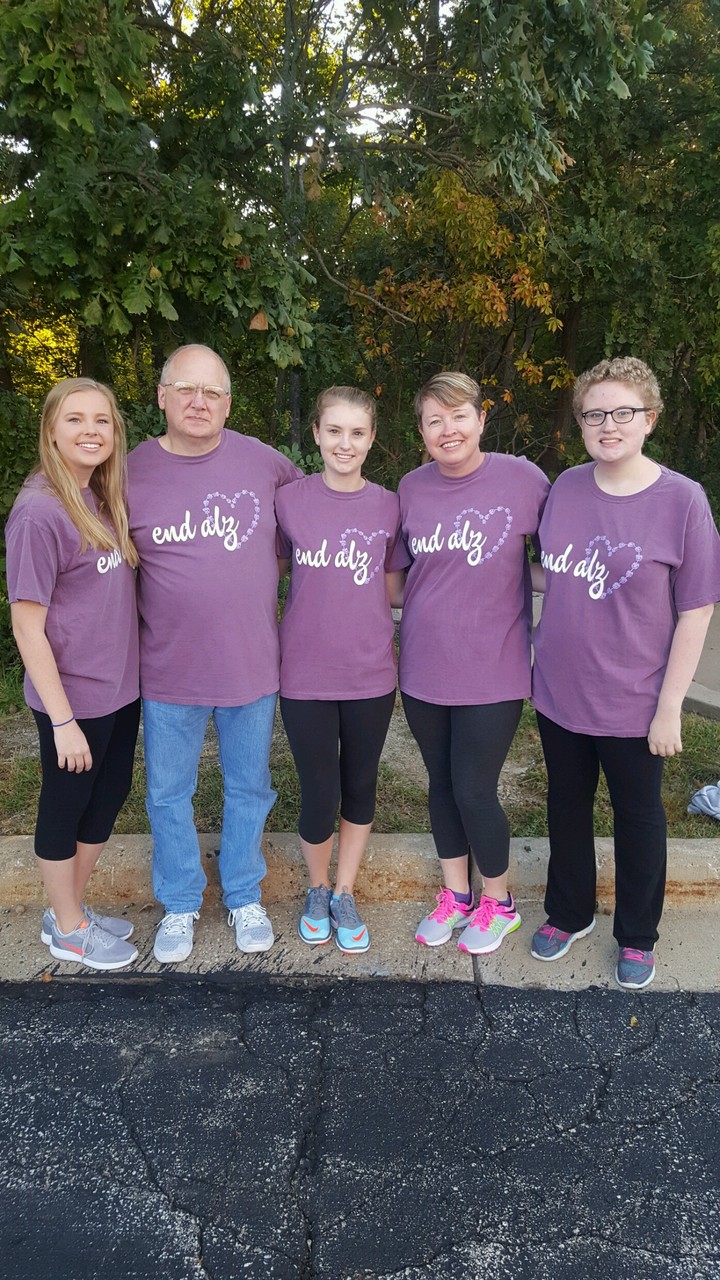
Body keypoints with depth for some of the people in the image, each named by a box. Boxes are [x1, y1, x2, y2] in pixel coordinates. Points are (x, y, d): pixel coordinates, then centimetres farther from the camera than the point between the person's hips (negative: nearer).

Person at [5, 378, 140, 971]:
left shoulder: (103, 500, 4)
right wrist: (62, 719, -17)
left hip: (120, 688, 8)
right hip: (74, 698, -8)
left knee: (109, 796, 19)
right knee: (66, 808, 11)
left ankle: (71, 907, 41)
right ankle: (68, 930, 33)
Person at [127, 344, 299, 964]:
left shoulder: (262, 461, -4)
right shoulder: (131, 471, -5)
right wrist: (160, 612, -2)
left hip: (252, 666, 1)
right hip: (169, 672, 0)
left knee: (249, 789, 16)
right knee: (169, 795, 13)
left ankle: (244, 897, 38)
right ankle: (180, 905, 35)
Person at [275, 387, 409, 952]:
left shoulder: (389, 506, -1)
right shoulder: (289, 500, -4)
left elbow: (393, 581, 10)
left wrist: (361, 624, 1)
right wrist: (316, 617, 0)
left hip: (370, 672, 2)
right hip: (305, 674, -1)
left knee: (360, 787, 13)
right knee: (319, 795, 3)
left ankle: (345, 894, 35)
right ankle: (318, 890, 32)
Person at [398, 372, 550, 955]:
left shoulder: (521, 479, -9)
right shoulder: (412, 488, 2)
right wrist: (420, 624, 6)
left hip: (492, 670, -4)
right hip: (424, 668, 4)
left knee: (474, 791, 1)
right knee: (441, 784, 15)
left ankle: (499, 901, 28)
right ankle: (455, 895, 36)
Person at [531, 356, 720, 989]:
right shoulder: (565, 487, -2)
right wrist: (544, 644, 8)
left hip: (632, 704, -3)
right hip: (559, 693, 4)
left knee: (638, 819, 15)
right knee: (567, 808, 20)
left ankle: (637, 936, 37)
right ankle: (569, 913, 43)